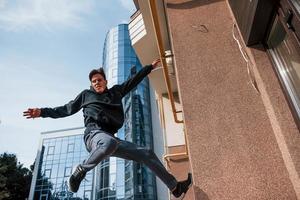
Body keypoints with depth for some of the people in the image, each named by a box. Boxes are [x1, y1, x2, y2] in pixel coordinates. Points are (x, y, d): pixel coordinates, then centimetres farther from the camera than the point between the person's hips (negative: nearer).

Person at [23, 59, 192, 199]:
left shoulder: (116, 92, 25)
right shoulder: (86, 94, 20)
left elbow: (134, 80, 31)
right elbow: (67, 109, 23)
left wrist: (150, 67, 36)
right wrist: (43, 112, 18)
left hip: (111, 139, 5)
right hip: (94, 134, -4)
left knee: (147, 154, -1)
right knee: (109, 143, -43)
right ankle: (79, 172, -18)